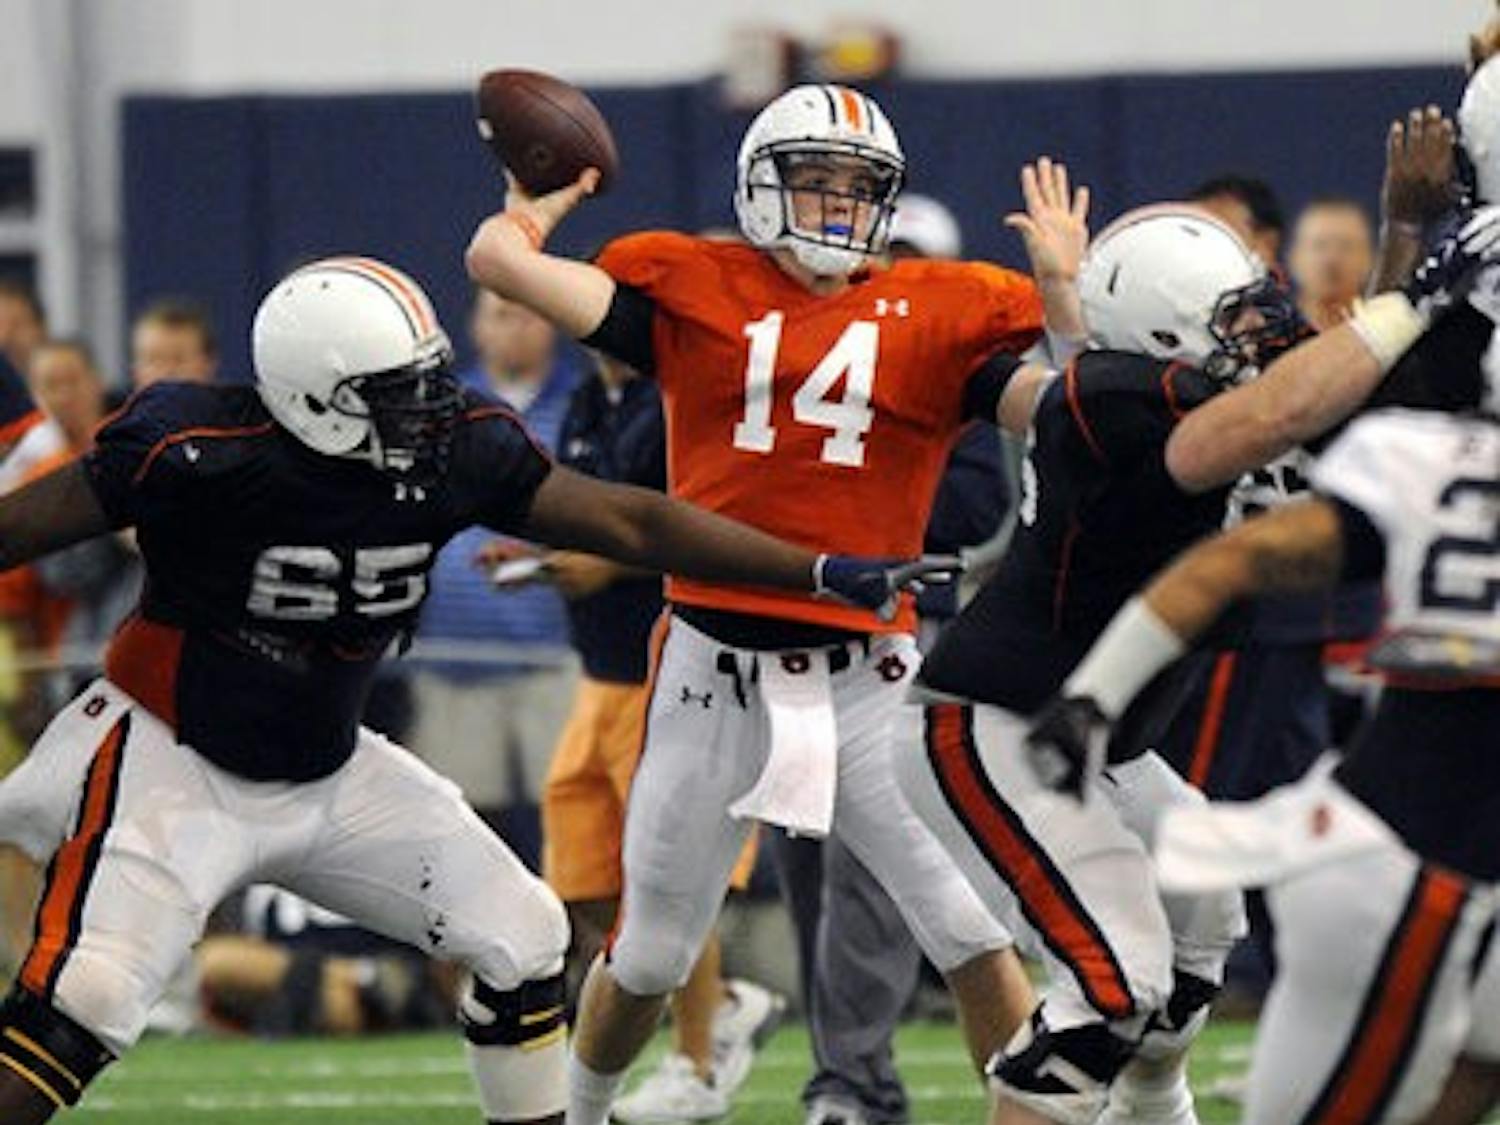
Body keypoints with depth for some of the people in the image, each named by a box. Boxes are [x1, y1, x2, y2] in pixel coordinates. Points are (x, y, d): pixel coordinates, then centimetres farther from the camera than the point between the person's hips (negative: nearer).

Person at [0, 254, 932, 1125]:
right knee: (79, 1005, -24)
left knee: (520, 941, 3)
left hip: (327, 773, 6)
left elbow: (631, 523, -3)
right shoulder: (200, 457, -26)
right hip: (173, 760, -6)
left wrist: (821, 573, -4)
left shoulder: (461, 451, -10)